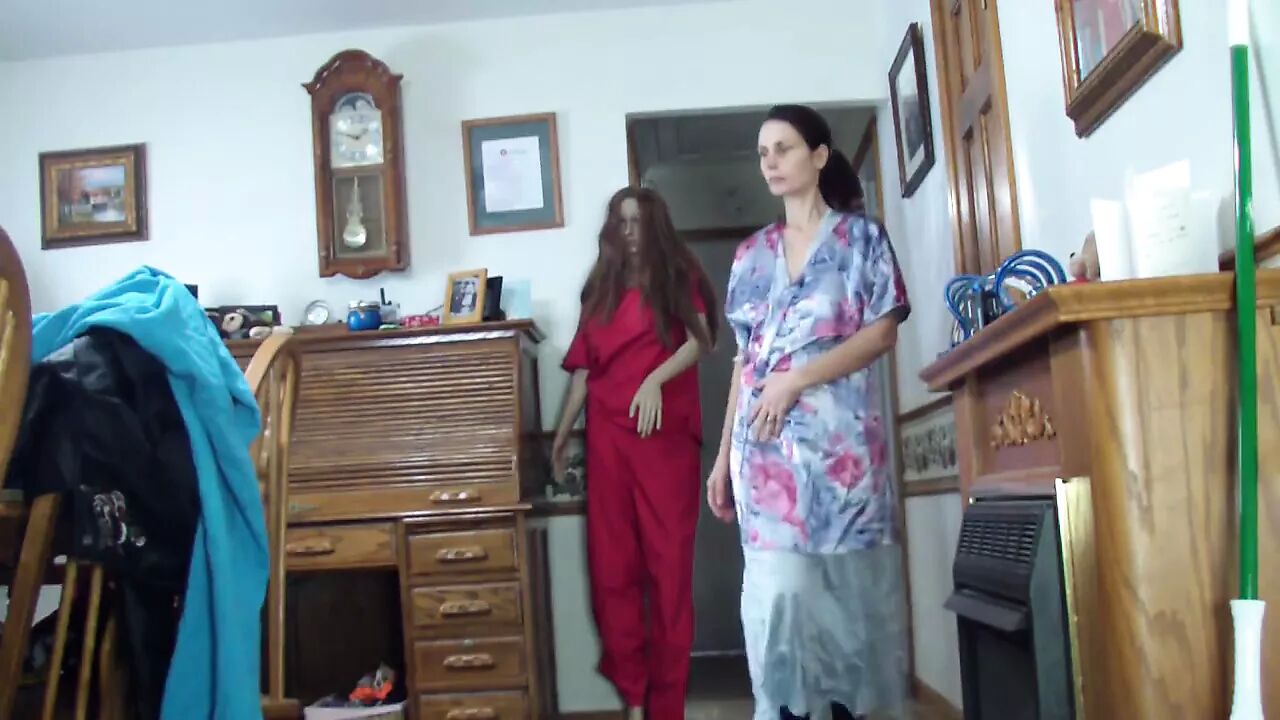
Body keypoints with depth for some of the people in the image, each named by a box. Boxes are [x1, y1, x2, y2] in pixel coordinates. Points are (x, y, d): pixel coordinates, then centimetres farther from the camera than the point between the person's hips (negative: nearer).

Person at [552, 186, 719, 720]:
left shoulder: (678, 276, 11)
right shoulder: (599, 288, 19)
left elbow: (701, 340, -3)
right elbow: (583, 368, 16)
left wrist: (655, 380, -18)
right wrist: (561, 435, 11)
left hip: (666, 433, -3)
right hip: (607, 435, 3)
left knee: (669, 563, -3)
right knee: (612, 566, 1)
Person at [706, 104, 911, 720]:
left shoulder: (860, 236, 6)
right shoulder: (752, 253, 17)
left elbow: (882, 331, -5)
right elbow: (744, 358, 15)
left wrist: (796, 379, -15)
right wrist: (723, 455, 10)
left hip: (837, 437, -2)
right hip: (765, 445, 3)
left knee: (842, 584, 1)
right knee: (777, 588, -5)